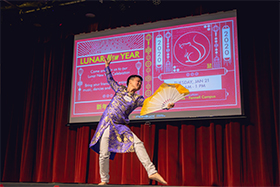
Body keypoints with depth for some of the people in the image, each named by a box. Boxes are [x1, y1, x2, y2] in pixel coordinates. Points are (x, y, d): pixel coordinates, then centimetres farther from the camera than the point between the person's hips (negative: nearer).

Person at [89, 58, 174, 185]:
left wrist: (166, 106, -12)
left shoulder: (137, 99, 11)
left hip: (120, 127, 1)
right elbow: (110, 79, 22)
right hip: (107, 123, -1)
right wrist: (107, 66, 20)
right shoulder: (120, 89, 11)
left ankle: (152, 172, -22)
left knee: (137, 143, -20)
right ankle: (104, 180, 15)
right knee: (104, 154, -4)